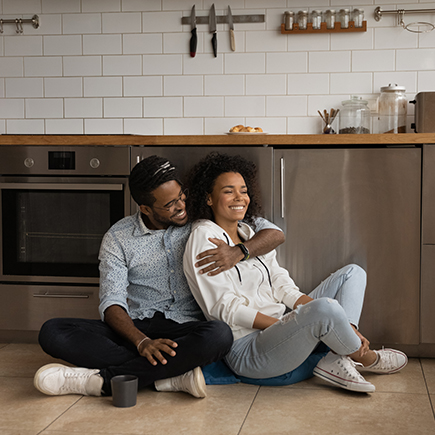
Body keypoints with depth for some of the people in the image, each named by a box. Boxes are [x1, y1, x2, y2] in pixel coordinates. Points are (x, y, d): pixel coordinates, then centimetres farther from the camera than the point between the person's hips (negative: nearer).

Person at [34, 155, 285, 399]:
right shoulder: (118, 238, 4)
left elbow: (275, 234, 3)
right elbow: (112, 303, -5)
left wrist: (238, 252, -20)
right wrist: (142, 342, -25)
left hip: (186, 328, -1)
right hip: (136, 328, 2)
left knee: (219, 335, -37)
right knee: (53, 332, -21)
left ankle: (102, 380, -31)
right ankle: (174, 375, -29)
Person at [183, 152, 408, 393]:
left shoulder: (250, 233, 17)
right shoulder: (204, 238, -8)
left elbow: (282, 287, 9)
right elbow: (226, 308, -15)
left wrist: (342, 326, -5)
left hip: (280, 326, 9)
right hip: (247, 350, -9)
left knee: (353, 273, 7)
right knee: (325, 307, -34)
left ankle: (335, 360, -15)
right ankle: (364, 357, 0)